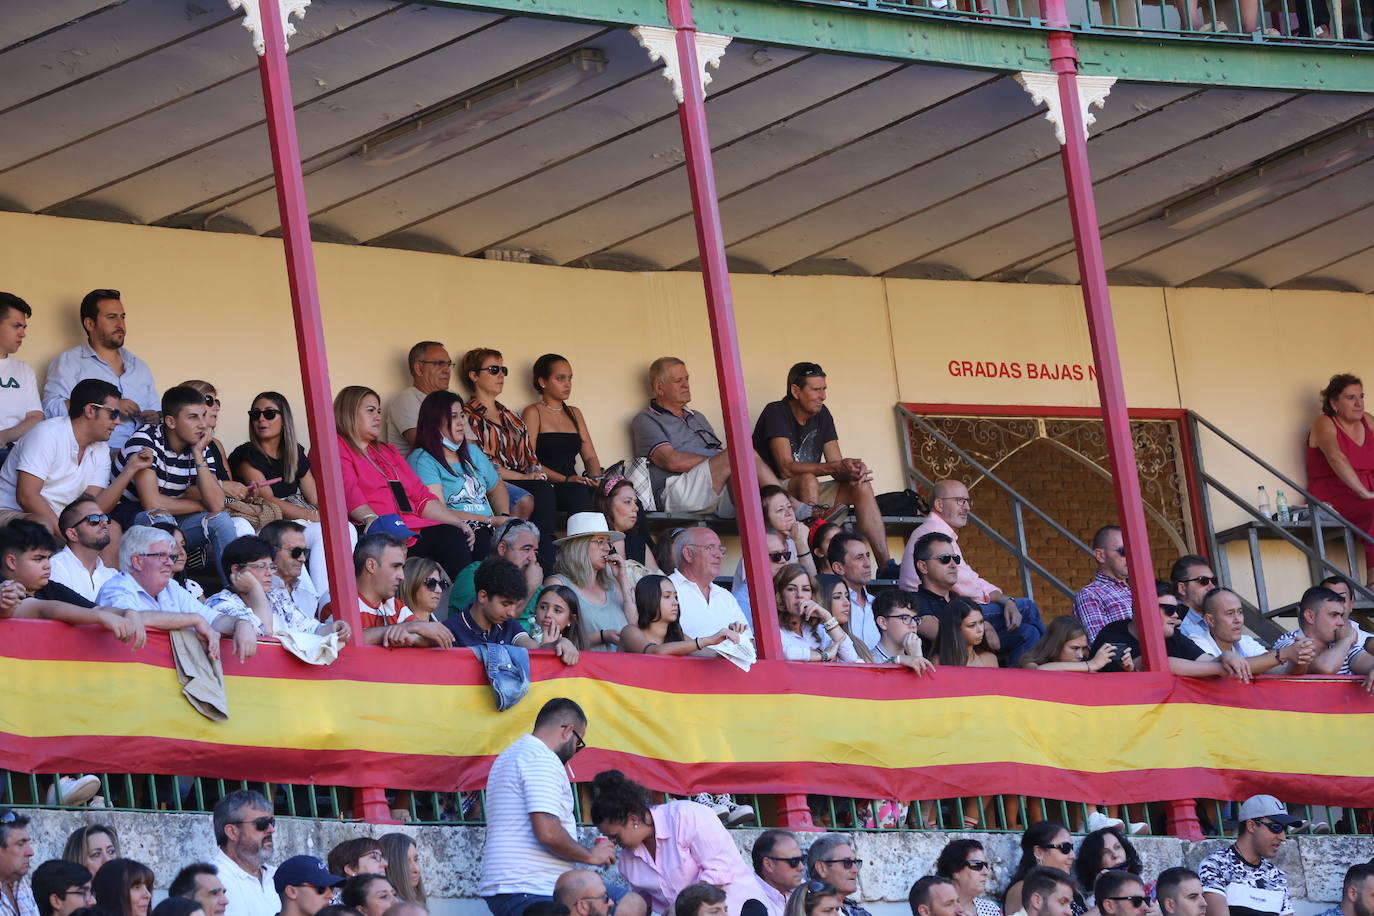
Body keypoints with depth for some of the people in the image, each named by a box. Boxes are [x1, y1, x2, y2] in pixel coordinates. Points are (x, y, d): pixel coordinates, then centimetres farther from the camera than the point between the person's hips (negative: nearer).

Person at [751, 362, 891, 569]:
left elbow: (837, 465, 2)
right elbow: (786, 468, -26)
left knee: (861, 486, -9)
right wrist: (837, 467, -33)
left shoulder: (822, 414, 7)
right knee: (808, 480, -35)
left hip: (806, 496, 7)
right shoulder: (776, 413, -14)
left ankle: (885, 565, -17)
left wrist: (853, 469, -24)